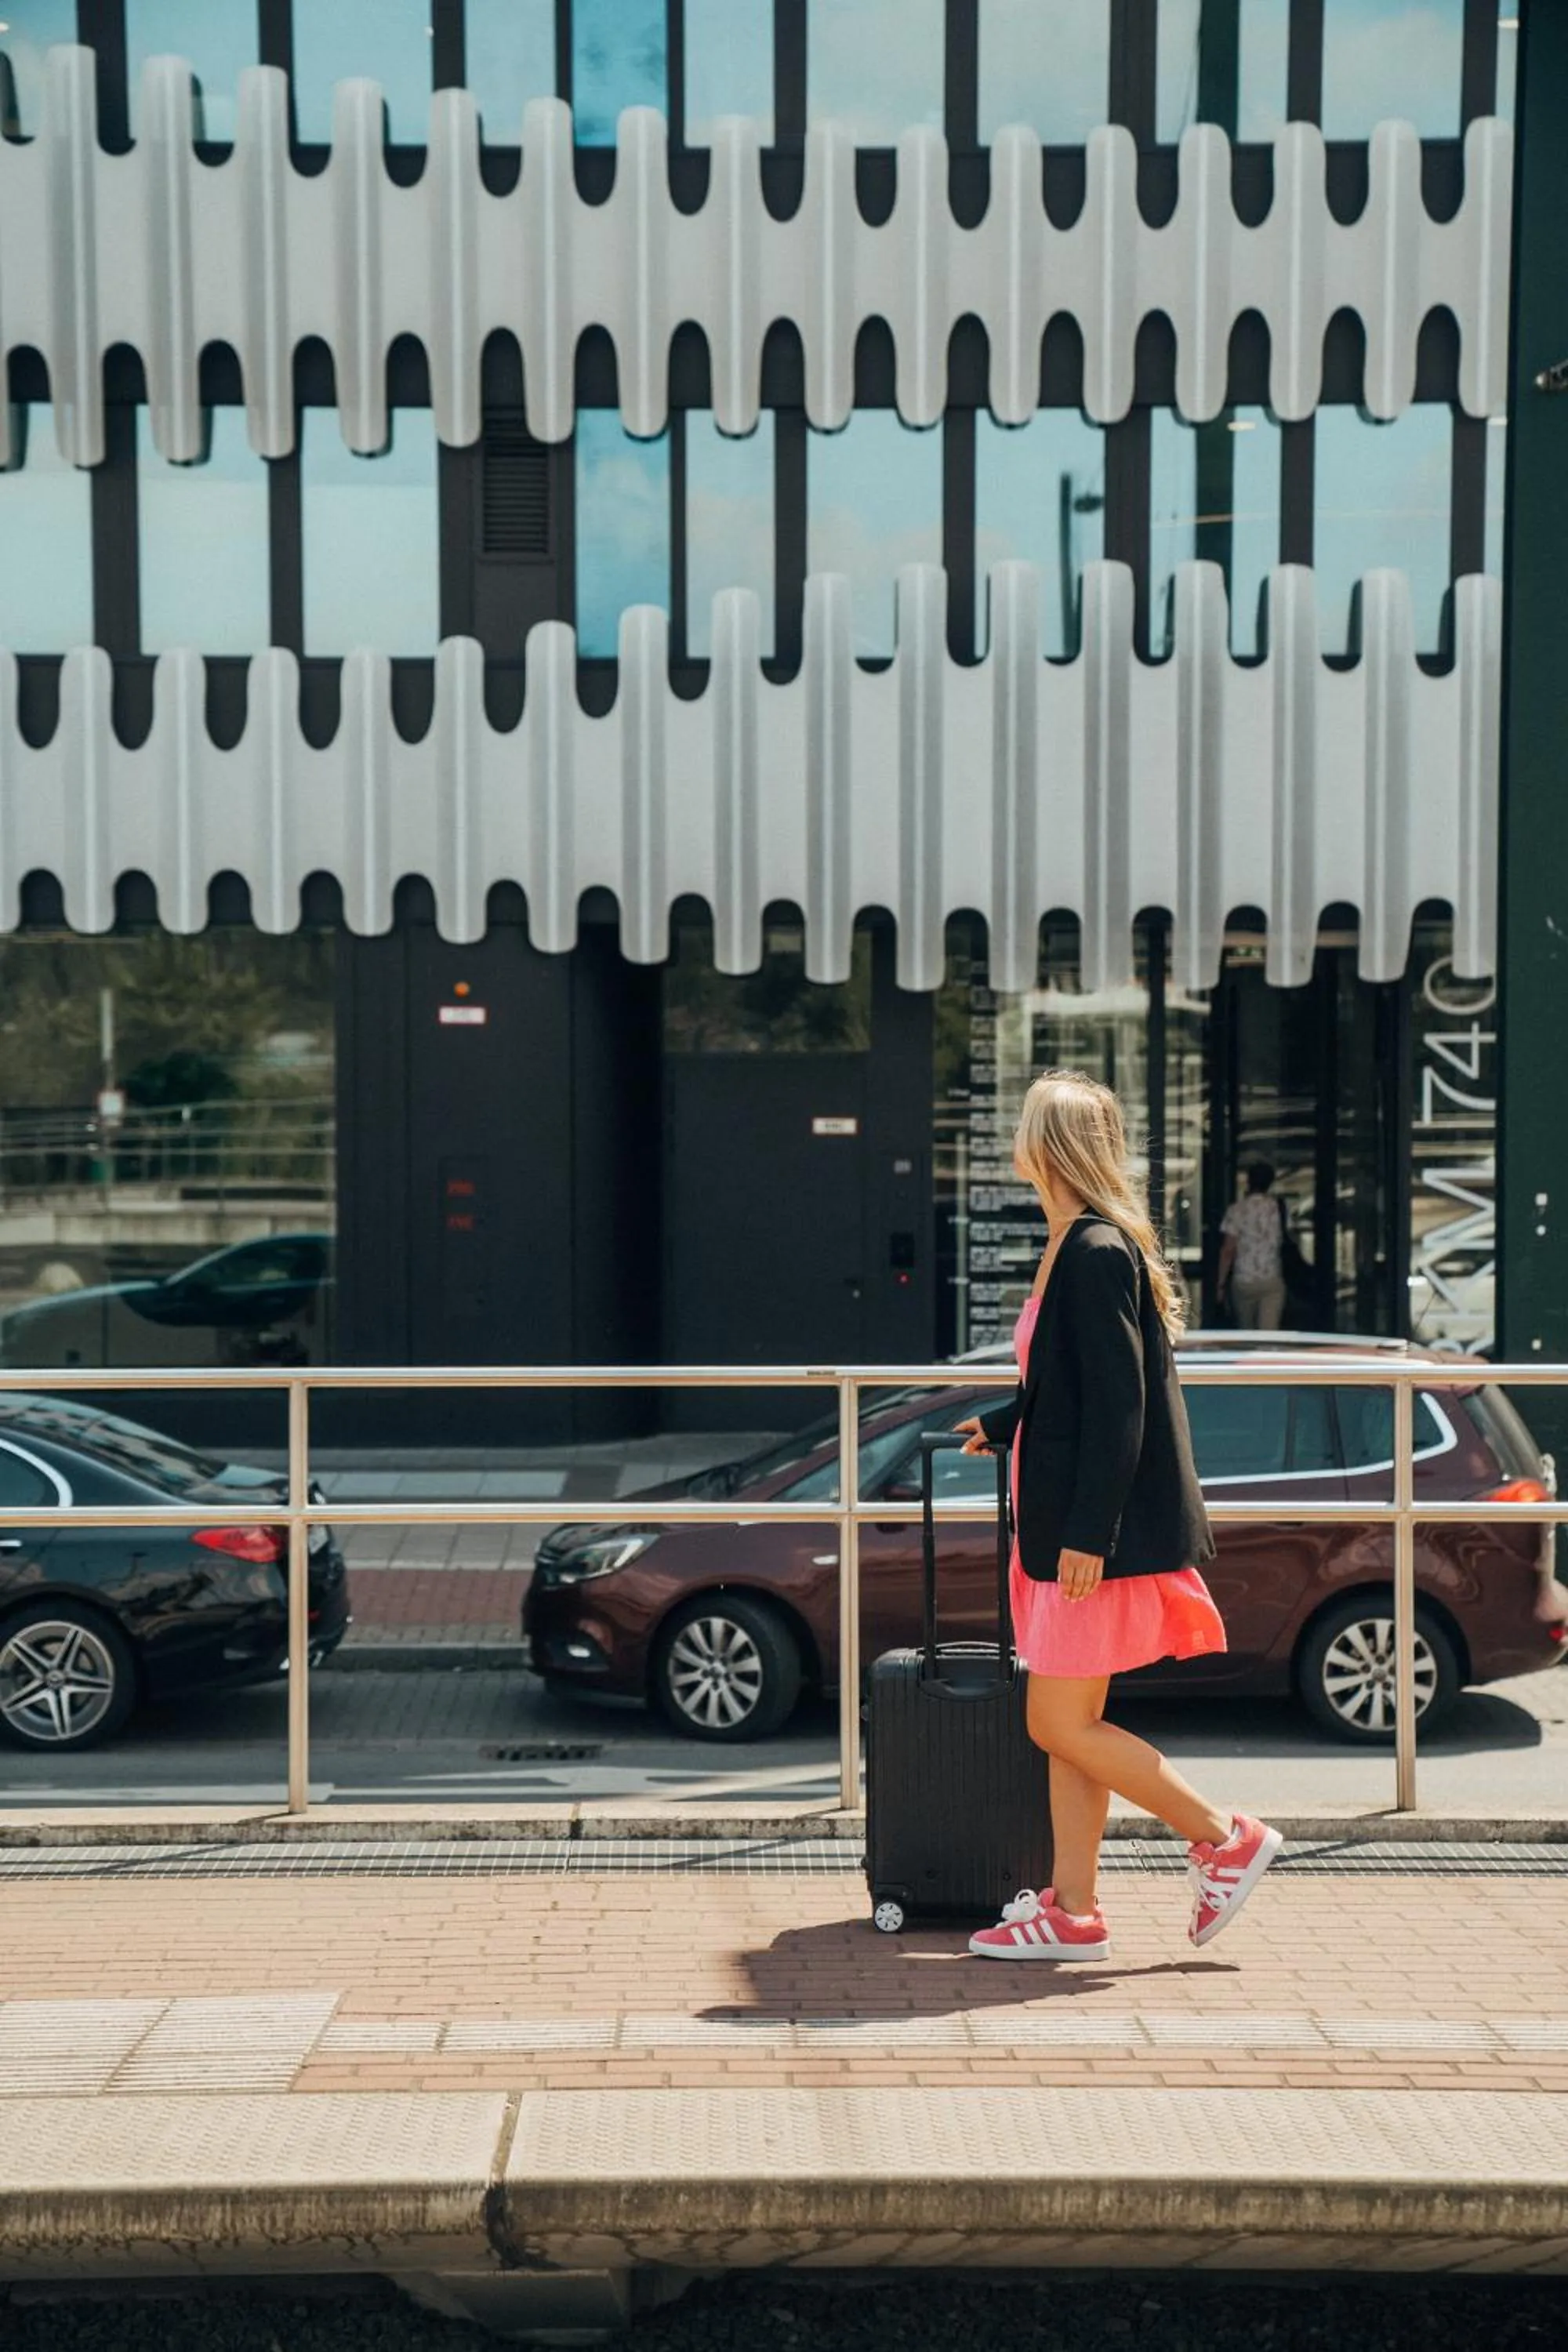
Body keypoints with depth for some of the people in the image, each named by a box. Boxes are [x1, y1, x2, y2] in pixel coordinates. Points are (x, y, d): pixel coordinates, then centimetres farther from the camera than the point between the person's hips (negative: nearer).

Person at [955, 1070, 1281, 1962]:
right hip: (1066, 1527, 10)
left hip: (1101, 1536, -10)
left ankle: (1227, 1838, 9)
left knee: (1061, 1724, -4)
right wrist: (1001, 1427, 38)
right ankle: (1074, 1913, 18)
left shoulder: (1099, 1253, -17)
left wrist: (1088, 1535, -23)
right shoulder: (1075, 1248, 12)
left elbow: (1118, 1405, -21)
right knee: (1072, 1726, 11)